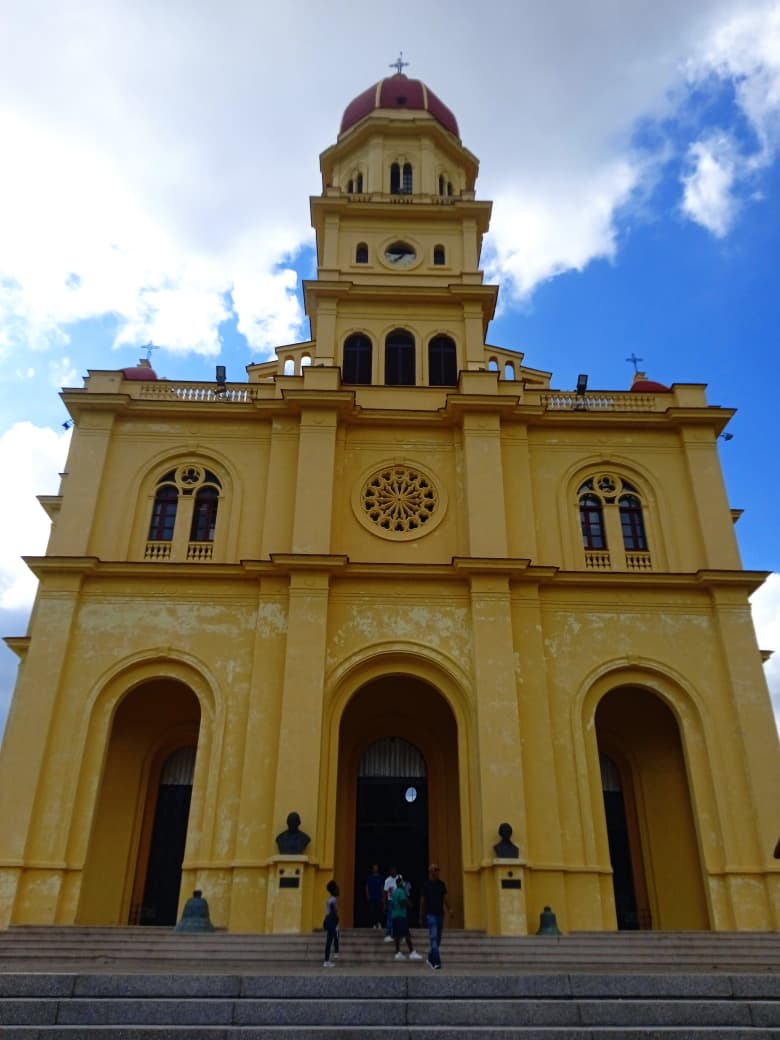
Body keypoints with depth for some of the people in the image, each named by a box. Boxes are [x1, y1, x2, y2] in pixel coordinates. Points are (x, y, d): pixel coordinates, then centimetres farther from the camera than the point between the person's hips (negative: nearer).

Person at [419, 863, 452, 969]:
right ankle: (436, 961, -17)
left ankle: (430, 959, 25)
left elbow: (444, 899, 11)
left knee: (438, 939, 10)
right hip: (430, 914, -5)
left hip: (440, 914, 5)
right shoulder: (426, 884, -4)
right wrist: (421, 917, 0)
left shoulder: (441, 884, 9)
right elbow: (422, 901, 0)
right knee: (433, 937, -14)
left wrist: (449, 909, -4)